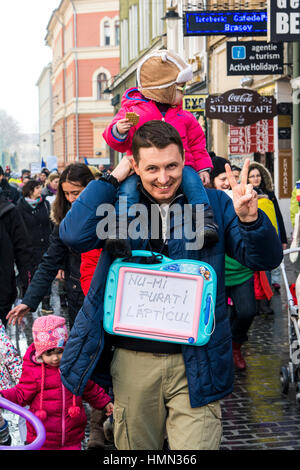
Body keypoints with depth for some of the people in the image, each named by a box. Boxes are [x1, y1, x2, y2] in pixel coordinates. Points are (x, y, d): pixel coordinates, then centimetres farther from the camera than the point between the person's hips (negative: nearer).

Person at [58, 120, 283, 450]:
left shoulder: (214, 204, 3)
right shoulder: (119, 205, 4)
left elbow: (266, 259, 0)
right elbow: (74, 235, -14)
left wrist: (250, 220, -21)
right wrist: (113, 178, -9)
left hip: (194, 362, -1)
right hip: (133, 359, 1)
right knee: (134, 446, 15)